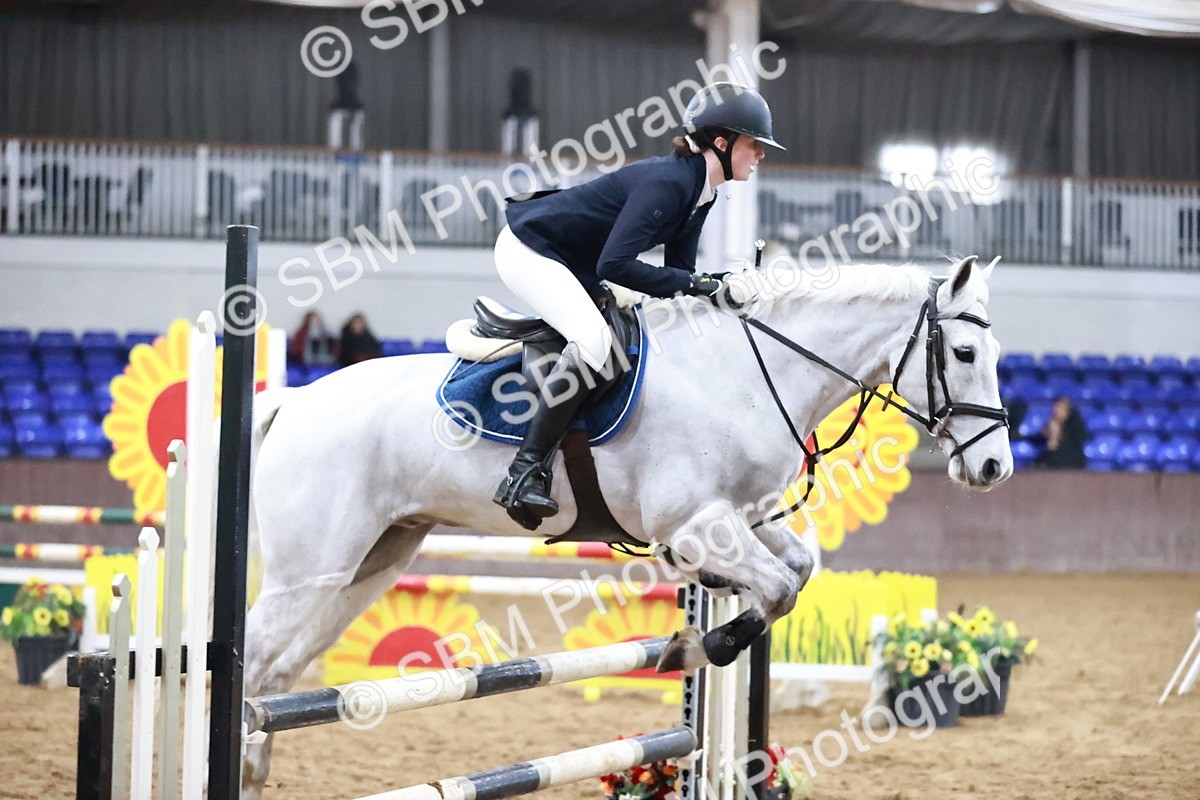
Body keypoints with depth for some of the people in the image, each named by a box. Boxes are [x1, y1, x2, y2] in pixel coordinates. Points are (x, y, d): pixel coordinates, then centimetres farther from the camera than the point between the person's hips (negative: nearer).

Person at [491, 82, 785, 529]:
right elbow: (613, 266, -33)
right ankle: (525, 471, -28)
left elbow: (677, 271, 7)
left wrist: (718, 287, -11)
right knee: (594, 340, -31)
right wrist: (696, 286, -32)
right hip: (529, 248, -11)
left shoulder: (701, 194, 3)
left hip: (576, 267, 11)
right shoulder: (667, 182, -27)